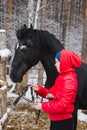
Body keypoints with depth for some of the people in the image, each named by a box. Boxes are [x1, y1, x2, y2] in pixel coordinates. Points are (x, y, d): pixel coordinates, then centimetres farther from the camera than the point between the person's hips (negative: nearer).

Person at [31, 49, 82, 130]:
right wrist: (39, 89, 0)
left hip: (63, 121, -10)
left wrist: (43, 106, -20)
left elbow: (62, 105, -26)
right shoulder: (62, 77, 9)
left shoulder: (68, 80, -21)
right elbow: (52, 93, 15)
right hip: (56, 119, 10)